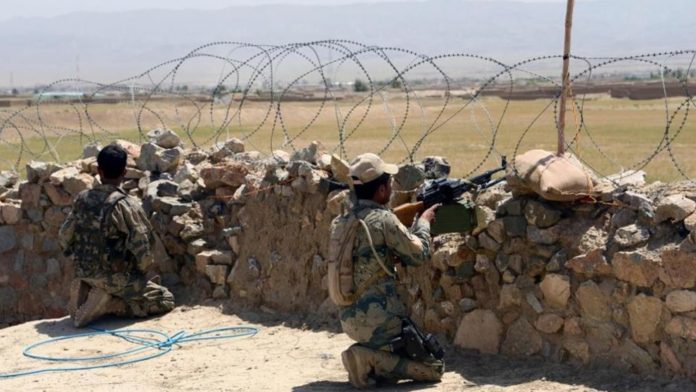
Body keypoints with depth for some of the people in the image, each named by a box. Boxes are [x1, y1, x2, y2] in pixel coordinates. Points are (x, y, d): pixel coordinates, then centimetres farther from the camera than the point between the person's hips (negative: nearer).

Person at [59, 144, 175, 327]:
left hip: (85, 274, 7)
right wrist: (142, 269, 3)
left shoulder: (82, 199, -1)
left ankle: (85, 292, 4)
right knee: (166, 300, 5)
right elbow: (142, 248, -18)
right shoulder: (126, 205, -18)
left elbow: (65, 238, 6)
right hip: (116, 276, -6)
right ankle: (108, 304, -11)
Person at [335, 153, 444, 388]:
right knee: (434, 367, 5)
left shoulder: (343, 220, 8)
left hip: (349, 320, 8)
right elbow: (418, 254, -5)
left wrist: (415, 223, 14)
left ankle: (371, 361, 5)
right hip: (378, 320, -8)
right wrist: (424, 221, 10)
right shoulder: (383, 219, -15)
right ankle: (370, 359, -11)